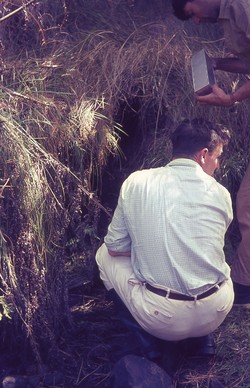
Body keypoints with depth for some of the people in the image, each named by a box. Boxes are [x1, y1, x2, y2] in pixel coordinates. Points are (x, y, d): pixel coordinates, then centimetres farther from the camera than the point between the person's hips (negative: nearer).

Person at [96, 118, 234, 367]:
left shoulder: (136, 182, -4)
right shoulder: (220, 194, 0)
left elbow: (115, 246, 4)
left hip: (162, 319, -2)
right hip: (216, 313, 3)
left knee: (105, 254, 20)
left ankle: (151, 338, 18)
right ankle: (203, 336, 22)